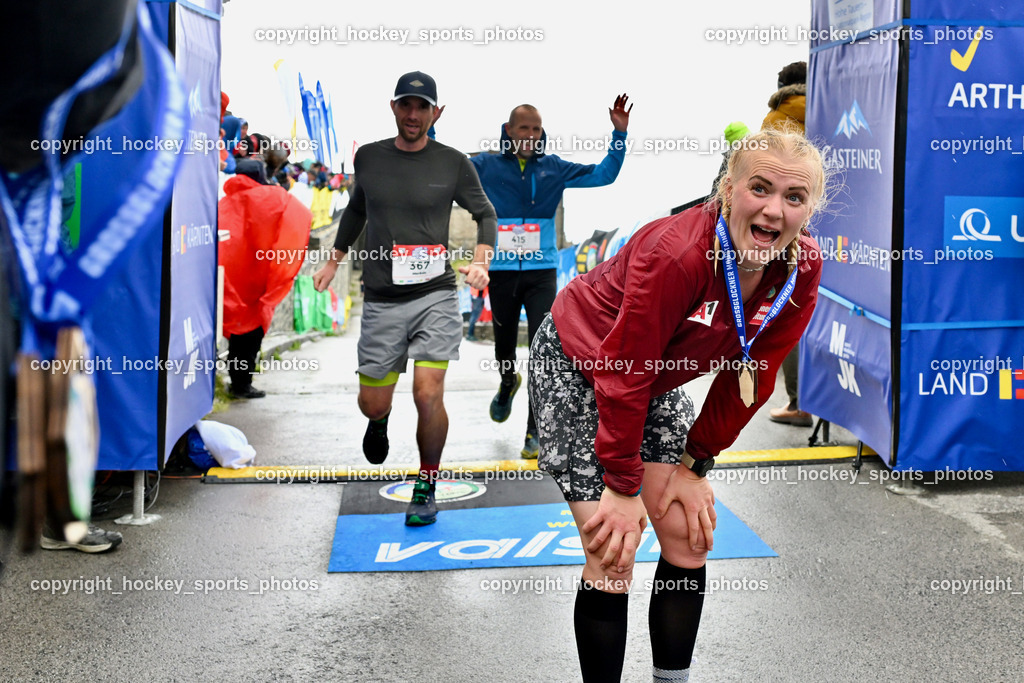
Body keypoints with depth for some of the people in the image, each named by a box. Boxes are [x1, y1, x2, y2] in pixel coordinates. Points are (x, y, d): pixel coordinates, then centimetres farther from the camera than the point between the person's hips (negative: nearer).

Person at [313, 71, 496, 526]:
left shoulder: (453, 163, 0)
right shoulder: (368, 158, 6)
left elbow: (485, 214, 11)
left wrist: (481, 259, -6)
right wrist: (335, 259, 25)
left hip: (436, 296, -2)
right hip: (381, 301, 2)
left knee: (428, 393, -15)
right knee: (372, 403, 5)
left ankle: (426, 489, 8)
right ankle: (380, 422, 45)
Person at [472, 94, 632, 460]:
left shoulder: (554, 168, 5)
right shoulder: (486, 166, 1)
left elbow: (603, 174, 10)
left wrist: (619, 134, -1)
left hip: (542, 272, 0)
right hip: (501, 272, 0)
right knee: (504, 344, 15)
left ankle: (536, 431, -4)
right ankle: (508, 384, 52)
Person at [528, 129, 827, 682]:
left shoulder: (802, 268, -17)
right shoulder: (676, 253, -36)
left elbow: (751, 376, -5)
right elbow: (624, 375, -28)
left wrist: (696, 462, -2)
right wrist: (622, 486, -21)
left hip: (660, 379, 6)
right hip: (577, 367, -6)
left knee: (689, 537, 4)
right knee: (612, 556, -9)